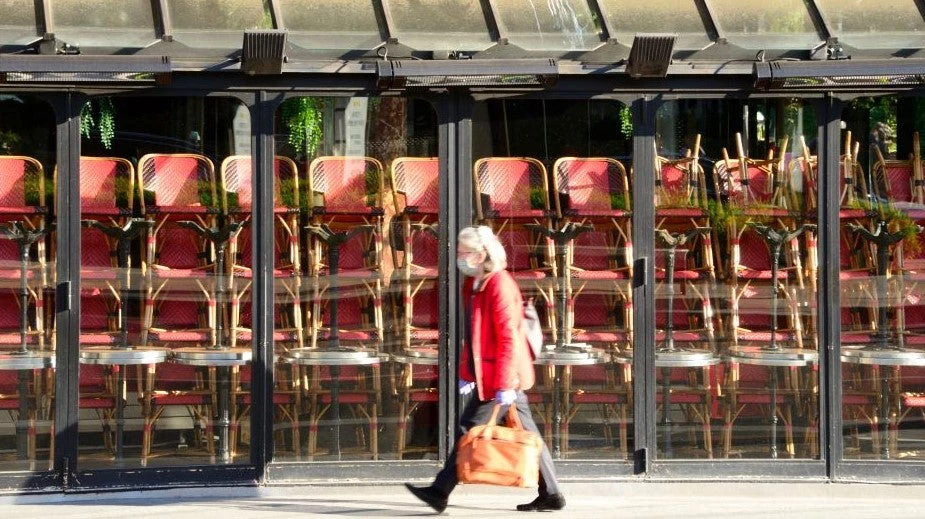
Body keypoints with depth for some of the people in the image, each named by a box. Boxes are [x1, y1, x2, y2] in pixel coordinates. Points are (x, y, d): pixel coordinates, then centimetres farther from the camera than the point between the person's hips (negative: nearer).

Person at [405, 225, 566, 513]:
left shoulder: (499, 285, -17)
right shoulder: (473, 285, 14)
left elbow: (509, 338, -21)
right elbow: (473, 336, 21)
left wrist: (503, 385, -23)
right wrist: (467, 373, 18)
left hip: (502, 377, -10)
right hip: (487, 375, 10)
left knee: (468, 430, -5)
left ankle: (440, 492, -1)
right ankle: (550, 494, 14)